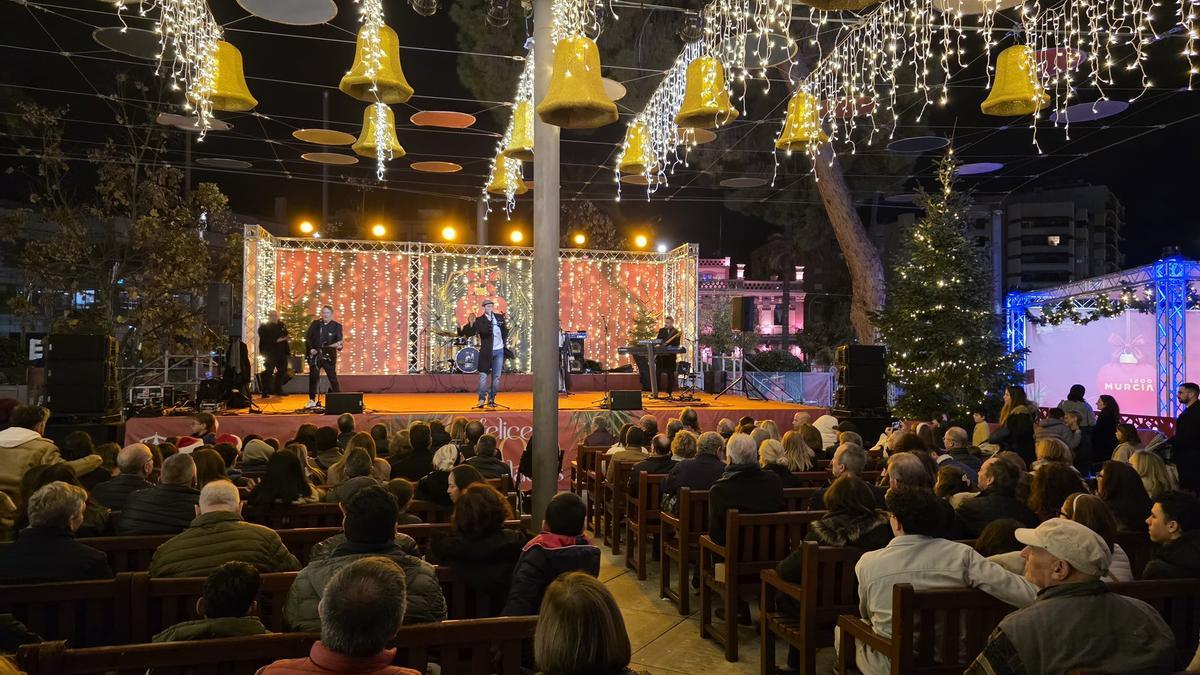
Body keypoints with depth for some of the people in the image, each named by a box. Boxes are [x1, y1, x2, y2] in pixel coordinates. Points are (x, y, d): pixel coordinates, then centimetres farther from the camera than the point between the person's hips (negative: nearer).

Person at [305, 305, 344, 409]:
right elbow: (308, 337, 6)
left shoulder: (337, 326, 0)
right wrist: (310, 349, -7)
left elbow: (339, 340, -8)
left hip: (329, 356, -2)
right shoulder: (315, 324, 6)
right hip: (315, 355, 2)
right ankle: (312, 400, 17)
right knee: (313, 378, 6)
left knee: (333, 378, -3)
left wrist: (339, 345, -30)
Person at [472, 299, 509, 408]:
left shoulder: (500, 317, 9)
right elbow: (480, 331, -20)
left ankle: (491, 399, 14)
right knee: (484, 375, -5)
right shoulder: (479, 320, -3)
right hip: (486, 351, -4)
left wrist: (505, 343, 5)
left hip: (499, 350, 4)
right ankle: (482, 399, 2)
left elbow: (505, 331, 16)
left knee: (496, 376, 6)